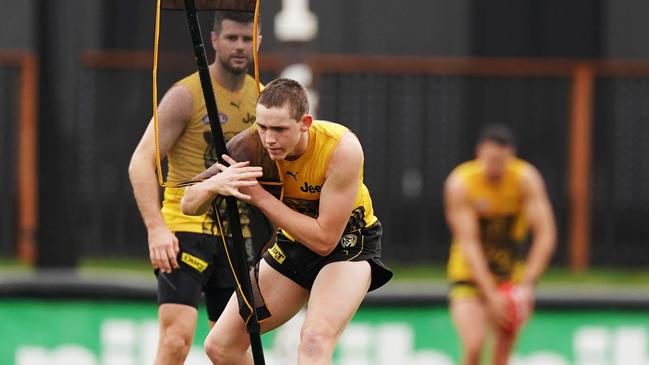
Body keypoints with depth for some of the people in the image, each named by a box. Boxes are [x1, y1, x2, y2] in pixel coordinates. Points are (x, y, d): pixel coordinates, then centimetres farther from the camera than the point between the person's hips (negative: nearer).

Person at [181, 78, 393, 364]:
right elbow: (189, 205, -15)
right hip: (292, 243, 5)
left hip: (347, 245, -5)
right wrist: (214, 185, -39)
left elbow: (324, 239, -30)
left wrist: (259, 196, -34)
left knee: (315, 340, -32)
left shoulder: (342, 147, -31)